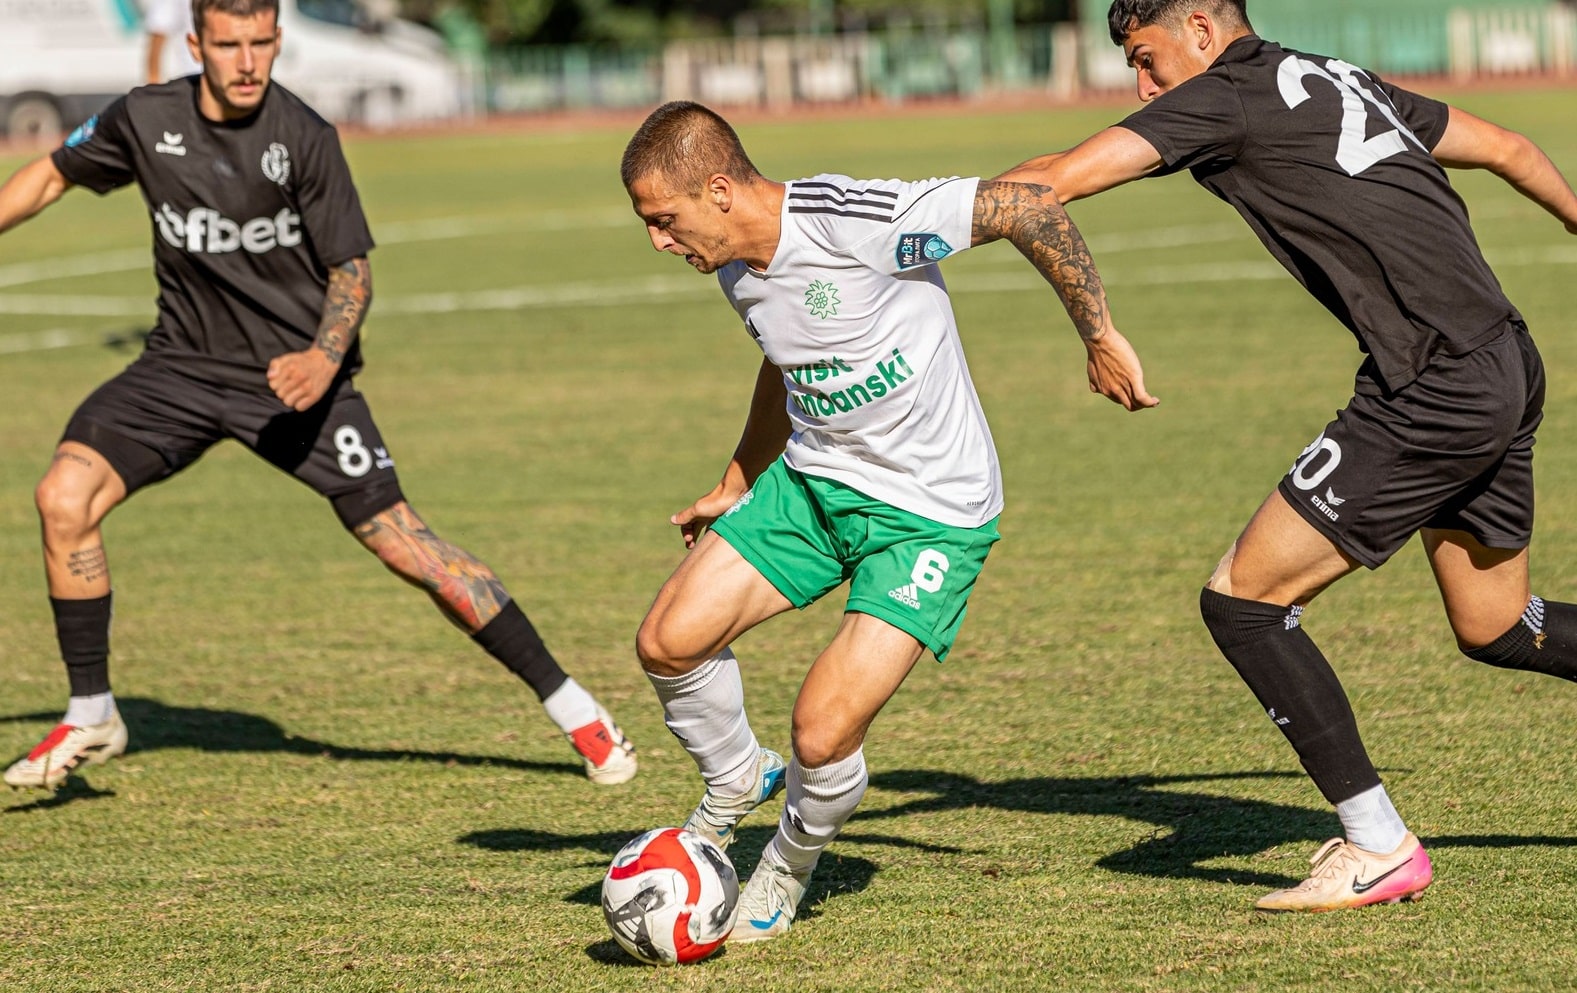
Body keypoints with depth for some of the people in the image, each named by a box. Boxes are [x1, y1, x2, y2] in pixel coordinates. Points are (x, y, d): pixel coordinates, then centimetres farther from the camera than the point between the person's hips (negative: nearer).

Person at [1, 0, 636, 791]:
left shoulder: (302, 136, -15)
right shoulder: (145, 120, -6)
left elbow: (351, 268, -9)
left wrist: (325, 357, -26)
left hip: (294, 373, -3)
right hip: (183, 365, 3)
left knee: (400, 541, -9)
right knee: (64, 496, -16)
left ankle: (571, 708, 1)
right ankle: (90, 718, 2)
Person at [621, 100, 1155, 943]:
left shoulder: (852, 221, -27)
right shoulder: (737, 269, -1)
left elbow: (1031, 210, -23)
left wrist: (1099, 338, -17)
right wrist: (734, 489, 26)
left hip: (932, 514, -7)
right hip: (811, 481, 7)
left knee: (823, 731, -17)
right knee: (669, 640, -7)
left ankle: (791, 864, 17)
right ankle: (736, 782, 24)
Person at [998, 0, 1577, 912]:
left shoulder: (1227, 95, -5)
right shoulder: (1341, 81, 19)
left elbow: (1058, 180, -12)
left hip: (1433, 394, -9)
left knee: (1243, 600, -4)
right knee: (1496, 629, 23)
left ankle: (1379, 847, -2)